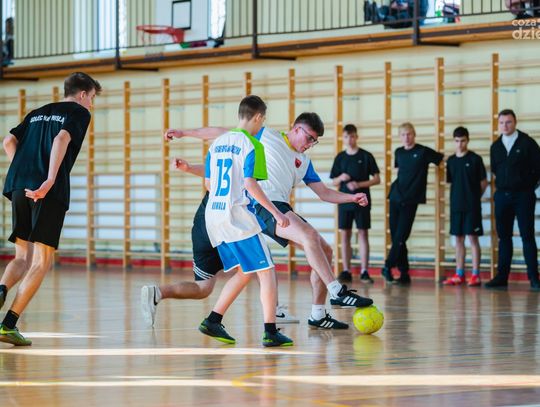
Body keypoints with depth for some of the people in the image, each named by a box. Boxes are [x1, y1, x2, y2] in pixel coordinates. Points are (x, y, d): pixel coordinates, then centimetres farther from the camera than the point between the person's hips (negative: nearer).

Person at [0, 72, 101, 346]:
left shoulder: (38, 113, 26)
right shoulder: (79, 113, 8)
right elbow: (62, 139, -12)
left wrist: (24, 175, 16)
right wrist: (49, 181, -21)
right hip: (51, 192, -6)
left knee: (23, 257, 14)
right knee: (42, 261, -1)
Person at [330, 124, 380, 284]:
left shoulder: (366, 156, 0)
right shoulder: (340, 157, 8)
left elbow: (377, 179, 0)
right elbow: (334, 182, 12)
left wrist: (359, 184, -13)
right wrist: (341, 178, -10)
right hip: (344, 201, 3)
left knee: (363, 234, -3)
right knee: (345, 235, 2)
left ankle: (364, 272, -3)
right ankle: (346, 271, 7)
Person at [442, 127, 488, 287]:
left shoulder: (475, 159, -4)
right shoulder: (451, 160, 8)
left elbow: (484, 182, 0)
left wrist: (475, 197, 3)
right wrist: (459, 196, 7)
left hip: (472, 206, -5)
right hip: (456, 205, 5)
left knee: (473, 238, -4)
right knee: (458, 239, 8)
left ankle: (475, 275, -3)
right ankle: (459, 275, 13)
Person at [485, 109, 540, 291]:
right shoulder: (495, 146, 10)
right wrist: (502, 185, 10)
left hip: (523, 196, -4)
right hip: (502, 195, 4)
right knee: (504, 237, 6)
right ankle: (501, 277, 8)